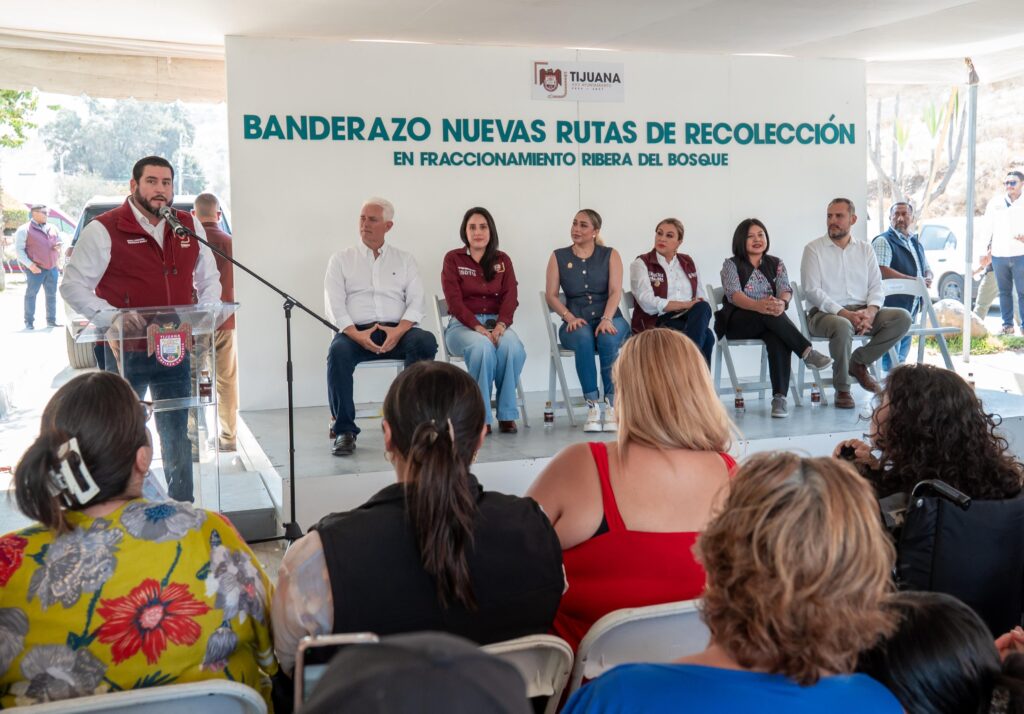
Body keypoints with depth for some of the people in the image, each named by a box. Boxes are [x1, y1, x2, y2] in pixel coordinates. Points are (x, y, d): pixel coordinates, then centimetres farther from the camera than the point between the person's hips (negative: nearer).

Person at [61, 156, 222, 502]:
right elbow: (73, 286, -5)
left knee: (177, 435, 12)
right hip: (123, 353, -4)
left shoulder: (190, 226, 8)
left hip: (176, 350, 4)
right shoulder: (104, 229, -7)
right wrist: (112, 316, -19)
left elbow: (209, 278, 19)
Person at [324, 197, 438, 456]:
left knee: (425, 341, -31)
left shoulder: (405, 260, 18)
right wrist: (356, 334, -16)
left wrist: (399, 331, -14)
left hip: (397, 331, 1)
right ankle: (344, 430, -24)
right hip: (356, 331, -1)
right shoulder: (341, 259, 15)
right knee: (338, 352, -34)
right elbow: (335, 306, 3)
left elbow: (416, 302, 6)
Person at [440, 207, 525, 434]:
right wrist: (479, 328, -20)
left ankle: (507, 415, -22)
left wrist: (500, 325, -18)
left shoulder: (502, 260, 14)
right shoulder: (453, 259, 5)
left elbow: (510, 297, 2)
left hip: (496, 323, 2)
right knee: (483, 347, -37)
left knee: (513, 348, -33)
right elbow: (454, 301, -6)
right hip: (463, 324, -2)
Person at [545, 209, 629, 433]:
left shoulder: (610, 255, 8)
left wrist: (606, 319, -21)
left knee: (608, 339, -36)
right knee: (583, 337, -36)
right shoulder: (559, 257, 11)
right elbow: (551, 295, 3)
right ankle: (592, 405, -33)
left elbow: (615, 292, -4)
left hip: (609, 320, 0)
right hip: (576, 323, 0)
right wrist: (569, 317, -14)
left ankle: (612, 404, -29)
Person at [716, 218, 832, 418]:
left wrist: (781, 303, -29)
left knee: (778, 338, -35)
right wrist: (758, 305, -35)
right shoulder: (731, 264, 6)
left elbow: (786, 290, -2)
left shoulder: (776, 264, 16)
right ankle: (807, 352, -33)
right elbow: (733, 294, -13)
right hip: (737, 323, -2)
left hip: (770, 324, 2)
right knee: (769, 314, -35)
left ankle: (779, 397, -41)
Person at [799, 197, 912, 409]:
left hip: (862, 312, 5)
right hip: (825, 313, -5)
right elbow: (812, 291, -9)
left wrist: (870, 311, -15)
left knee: (902, 317, -18)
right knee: (843, 326, -39)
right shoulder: (814, 249, 2)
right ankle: (842, 389, -18)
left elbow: (876, 287, 8)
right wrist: (844, 313, -21)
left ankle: (858, 362, -2)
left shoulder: (865, 249, 15)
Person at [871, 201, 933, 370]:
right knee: (892, 358, -11)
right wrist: (912, 280, -22)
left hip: (912, 305, 9)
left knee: (903, 354, 14)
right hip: (892, 304, -8)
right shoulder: (883, 241, -6)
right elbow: (882, 270, -20)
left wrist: (928, 279, 1)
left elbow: (927, 269, 27)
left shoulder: (916, 243, 20)